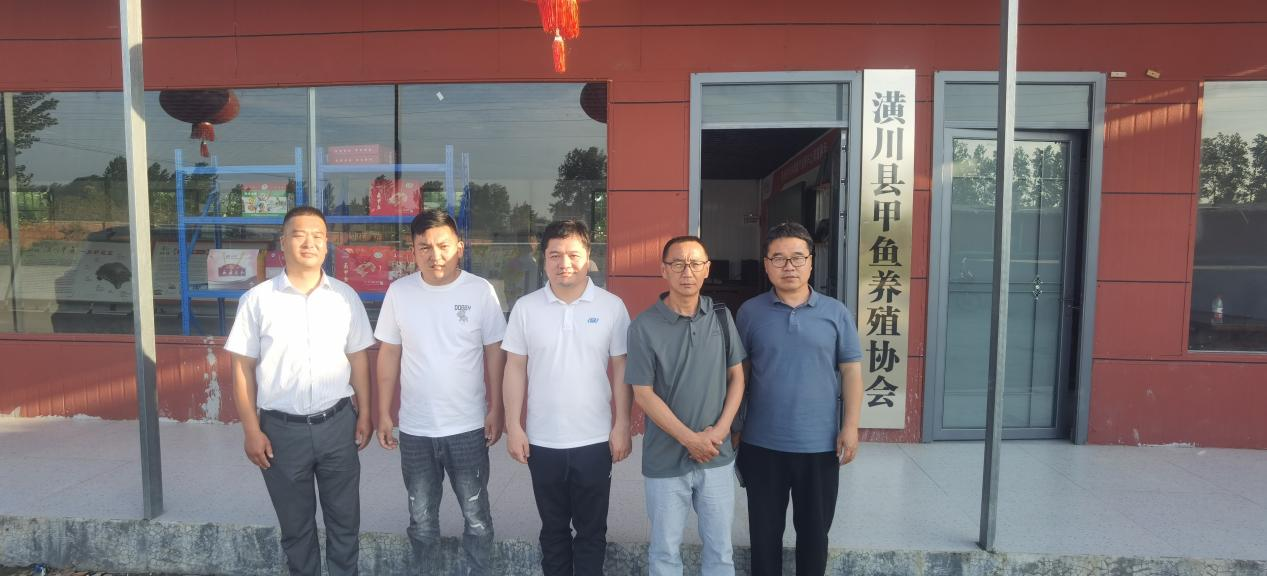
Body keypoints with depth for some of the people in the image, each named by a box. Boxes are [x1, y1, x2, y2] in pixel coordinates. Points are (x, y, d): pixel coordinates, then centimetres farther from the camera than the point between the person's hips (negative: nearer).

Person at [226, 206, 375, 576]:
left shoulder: (345, 296, 1)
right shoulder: (257, 300, -5)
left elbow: (358, 358, 6)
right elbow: (243, 368, -2)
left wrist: (365, 414, 4)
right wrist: (251, 431, -5)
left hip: (338, 423, 1)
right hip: (282, 428, -1)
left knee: (344, 520, 13)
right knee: (295, 524, 16)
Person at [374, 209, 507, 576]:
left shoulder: (480, 290, -9)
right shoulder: (399, 292, -4)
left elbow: (494, 352, -3)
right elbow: (389, 354, 3)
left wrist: (496, 410, -5)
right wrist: (384, 414, 2)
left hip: (468, 426, -1)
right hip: (414, 428, 2)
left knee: (476, 513, 14)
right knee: (421, 516, 18)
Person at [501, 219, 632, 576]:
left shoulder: (612, 306, -5)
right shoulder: (526, 308, -2)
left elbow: (621, 369, -2)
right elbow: (516, 369, 2)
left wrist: (622, 426, -4)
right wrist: (513, 426, -1)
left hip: (595, 440, -1)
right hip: (542, 441, 1)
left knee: (591, 529, 13)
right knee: (553, 527, 17)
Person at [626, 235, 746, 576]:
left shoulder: (721, 317, 0)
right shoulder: (644, 327, -11)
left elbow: (736, 376, 6)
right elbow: (643, 394, -10)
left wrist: (720, 429, -7)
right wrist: (690, 439, -13)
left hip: (717, 456, 3)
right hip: (665, 459, -2)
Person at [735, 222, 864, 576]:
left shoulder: (836, 313, 0)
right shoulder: (750, 312, -1)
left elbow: (851, 372, 1)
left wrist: (850, 427, -6)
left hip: (820, 444, 0)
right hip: (761, 444, 0)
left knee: (814, 531, 15)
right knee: (765, 531, 14)